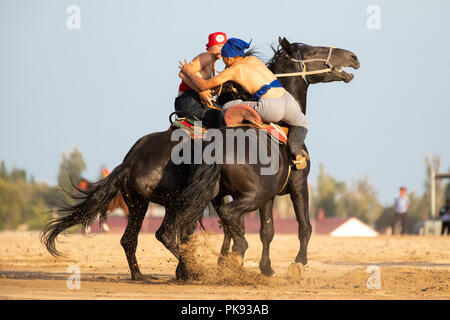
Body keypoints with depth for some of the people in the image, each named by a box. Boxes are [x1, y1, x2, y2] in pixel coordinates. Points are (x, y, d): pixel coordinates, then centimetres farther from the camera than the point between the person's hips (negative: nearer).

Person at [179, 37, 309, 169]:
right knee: (301, 123, 37)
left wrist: (189, 72, 31)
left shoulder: (233, 70, 6)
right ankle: (295, 147, 9)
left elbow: (203, 85, 13)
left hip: (271, 109, -5)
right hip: (288, 101, 5)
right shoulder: (253, 59, 22)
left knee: (227, 109, 8)